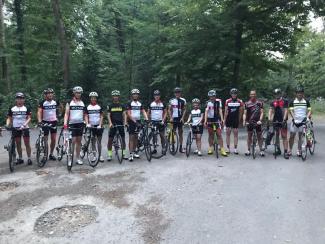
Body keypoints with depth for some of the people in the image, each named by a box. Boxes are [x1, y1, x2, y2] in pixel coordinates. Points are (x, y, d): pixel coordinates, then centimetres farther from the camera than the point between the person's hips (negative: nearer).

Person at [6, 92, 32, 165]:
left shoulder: (26, 108, 0)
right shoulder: (12, 109, 7)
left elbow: (29, 118, -6)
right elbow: (9, 118, 8)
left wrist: (24, 125, -22)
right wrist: (7, 125, -10)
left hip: (24, 128, -2)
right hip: (15, 128, 3)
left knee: (27, 144, -1)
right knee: (18, 144, 9)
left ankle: (29, 158, 5)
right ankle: (20, 158, 19)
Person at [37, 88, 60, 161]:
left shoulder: (56, 102, 1)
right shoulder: (42, 103, -8)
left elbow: (58, 109, 18)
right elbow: (39, 112, -15)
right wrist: (39, 120, -30)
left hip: (53, 122, 3)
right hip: (45, 122, -3)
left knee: (54, 139, 4)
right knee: (45, 139, 0)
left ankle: (51, 154, 18)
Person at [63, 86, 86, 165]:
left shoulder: (82, 103, 10)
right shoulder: (69, 103, 0)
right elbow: (66, 113, -6)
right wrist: (65, 123, -17)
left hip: (80, 124, 3)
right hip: (72, 124, -3)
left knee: (79, 141, 7)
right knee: (73, 141, -8)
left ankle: (78, 158, 15)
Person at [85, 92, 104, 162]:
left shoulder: (99, 107, 3)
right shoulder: (88, 107, 3)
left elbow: (101, 116, 0)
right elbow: (86, 116, 0)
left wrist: (100, 125, -12)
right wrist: (87, 124, -17)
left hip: (98, 126, 0)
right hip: (91, 126, 1)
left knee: (99, 141, 2)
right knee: (93, 141, 5)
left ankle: (100, 155, 6)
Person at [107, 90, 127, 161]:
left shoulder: (122, 105, 8)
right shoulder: (110, 106, 4)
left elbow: (124, 114, 3)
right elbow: (108, 115, -2)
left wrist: (125, 122, -11)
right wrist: (110, 123, -17)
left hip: (120, 124, 1)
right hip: (113, 124, -1)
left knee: (123, 138, 3)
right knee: (110, 139, -1)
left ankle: (123, 153, 13)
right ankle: (109, 155, 7)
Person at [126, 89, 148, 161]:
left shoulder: (140, 103, 10)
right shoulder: (129, 103, -6)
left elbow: (143, 112, 3)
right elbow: (129, 114, -13)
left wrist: (146, 118, -15)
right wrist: (134, 121, -22)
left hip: (138, 121, 6)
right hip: (131, 122, -5)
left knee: (136, 137, 11)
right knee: (131, 137, -7)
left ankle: (134, 152, 20)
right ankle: (131, 154, -7)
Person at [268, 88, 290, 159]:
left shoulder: (285, 101, -1)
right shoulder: (273, 102, 8)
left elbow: (285, 111, -9)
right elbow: (270, 110, 0)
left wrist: (284, 119, -21)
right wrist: (269, 118, -17)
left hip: (282, 121, -4)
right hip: (275, 121, 4)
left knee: (284, 137, -5)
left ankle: (286, 152, -5)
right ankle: (278, 150, 21)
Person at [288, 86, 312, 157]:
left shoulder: (306, 102, 2)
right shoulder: (292, 102, 0)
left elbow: (309, 110, -1)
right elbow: (291, 111, -7)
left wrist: (307, 117, -18)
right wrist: (294, 118, -21)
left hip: (303, 121, 0)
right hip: (295, 121, 0)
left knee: (301, 136, 6)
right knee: (292, 136, 2)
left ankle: (299, 151, 15)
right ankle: (290, 150, 13)